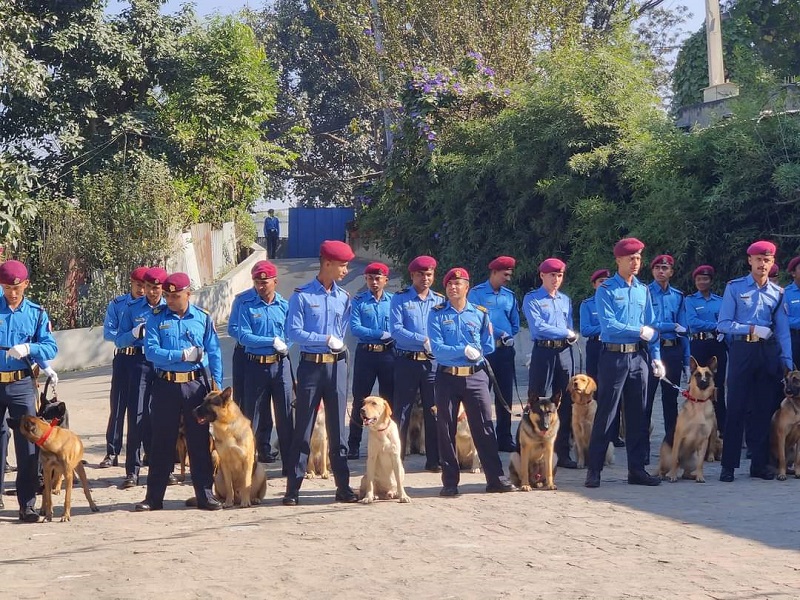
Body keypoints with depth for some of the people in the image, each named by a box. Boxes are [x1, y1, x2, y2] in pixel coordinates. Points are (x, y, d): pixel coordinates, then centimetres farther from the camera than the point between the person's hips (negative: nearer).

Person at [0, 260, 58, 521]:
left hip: (22, 385, 0)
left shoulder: (36, 313, 4)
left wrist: (28, 348, -19)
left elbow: (51, 347, -1)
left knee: (27, 446, -1)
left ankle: (27, 504, 5)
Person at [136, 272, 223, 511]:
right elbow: (151, 351, -9)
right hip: (165, 384, 0)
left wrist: (217, 385, -1)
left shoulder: (203, 318, 4)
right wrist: (182, 355, -15)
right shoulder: (156, 318, 2)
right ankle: (154, 497, 12)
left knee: (200, 441, 4)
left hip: (196, 384, 0)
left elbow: (214, 353, 4)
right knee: (161, 441, 6)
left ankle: (205, 494, 10)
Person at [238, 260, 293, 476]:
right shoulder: (248, 307, 1)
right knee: (253, 416, 4)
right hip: (256, 366, -1)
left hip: (280, 364, 1)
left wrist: (285, 346, -18)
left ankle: (290, 464, 7)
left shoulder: (285, 306, 5)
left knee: (285, 415, 2)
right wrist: (272, 341, -17)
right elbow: (244, 336, -9)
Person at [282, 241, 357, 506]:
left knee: (337, 427, 6)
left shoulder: (344, 297, 9)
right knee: (303, 428, -1)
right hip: (310, 364, -4)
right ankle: (293, 488, 3)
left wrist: (339, 344, 0)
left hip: (337, 365, 4)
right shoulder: (302, 296, -4)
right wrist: (325, 340, -14)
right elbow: (293, 332, -9)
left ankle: (343, 487, 11)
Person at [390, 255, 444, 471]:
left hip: (433, 362, 3)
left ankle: (434, 460, 10)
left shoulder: (440, 301, 11)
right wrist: (423, 340, -17)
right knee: (401, 412, 1)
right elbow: (396, 330, -10)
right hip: (407, 361, -3)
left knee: (434, 412, 4)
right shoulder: (400, 299, 1)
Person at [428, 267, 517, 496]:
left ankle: (495, 478, 4)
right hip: (447, 377, -1)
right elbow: (436, 348, -9)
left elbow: (488, 347, 9)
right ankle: (450, 482, 10)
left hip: (475, 377, 1)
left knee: (484, 428, 0)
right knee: (446, 430, 3)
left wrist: (475, 353, -6)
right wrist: (463, 351, -17)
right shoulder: (437, 314, 2)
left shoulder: (480, 313, 7)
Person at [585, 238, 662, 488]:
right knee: (605, 413, -4)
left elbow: (652, 327, 12)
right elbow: (608, 325, -14)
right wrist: (639, 331, -11)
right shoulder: (606, 290, -3)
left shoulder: (643, 290, 12)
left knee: (638, 415, 6)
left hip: (638, 357, 5)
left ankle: (636, 469, 13)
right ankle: (594, 469, 1)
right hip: (613, 356, -5)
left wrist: (656, 357, 5)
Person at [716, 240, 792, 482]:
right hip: (742, 350, -3)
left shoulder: (778, 293, 11)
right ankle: (728, 464, -2)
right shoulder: (735, 288, 2)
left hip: (769, 352, 3)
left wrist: (787, 361, 4)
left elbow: (783, 331, 11)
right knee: (736, 407, -5)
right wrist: (751, 329, -13)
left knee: (764, 408, 6)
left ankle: (759, 463, 13)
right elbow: (723, 324, -3)